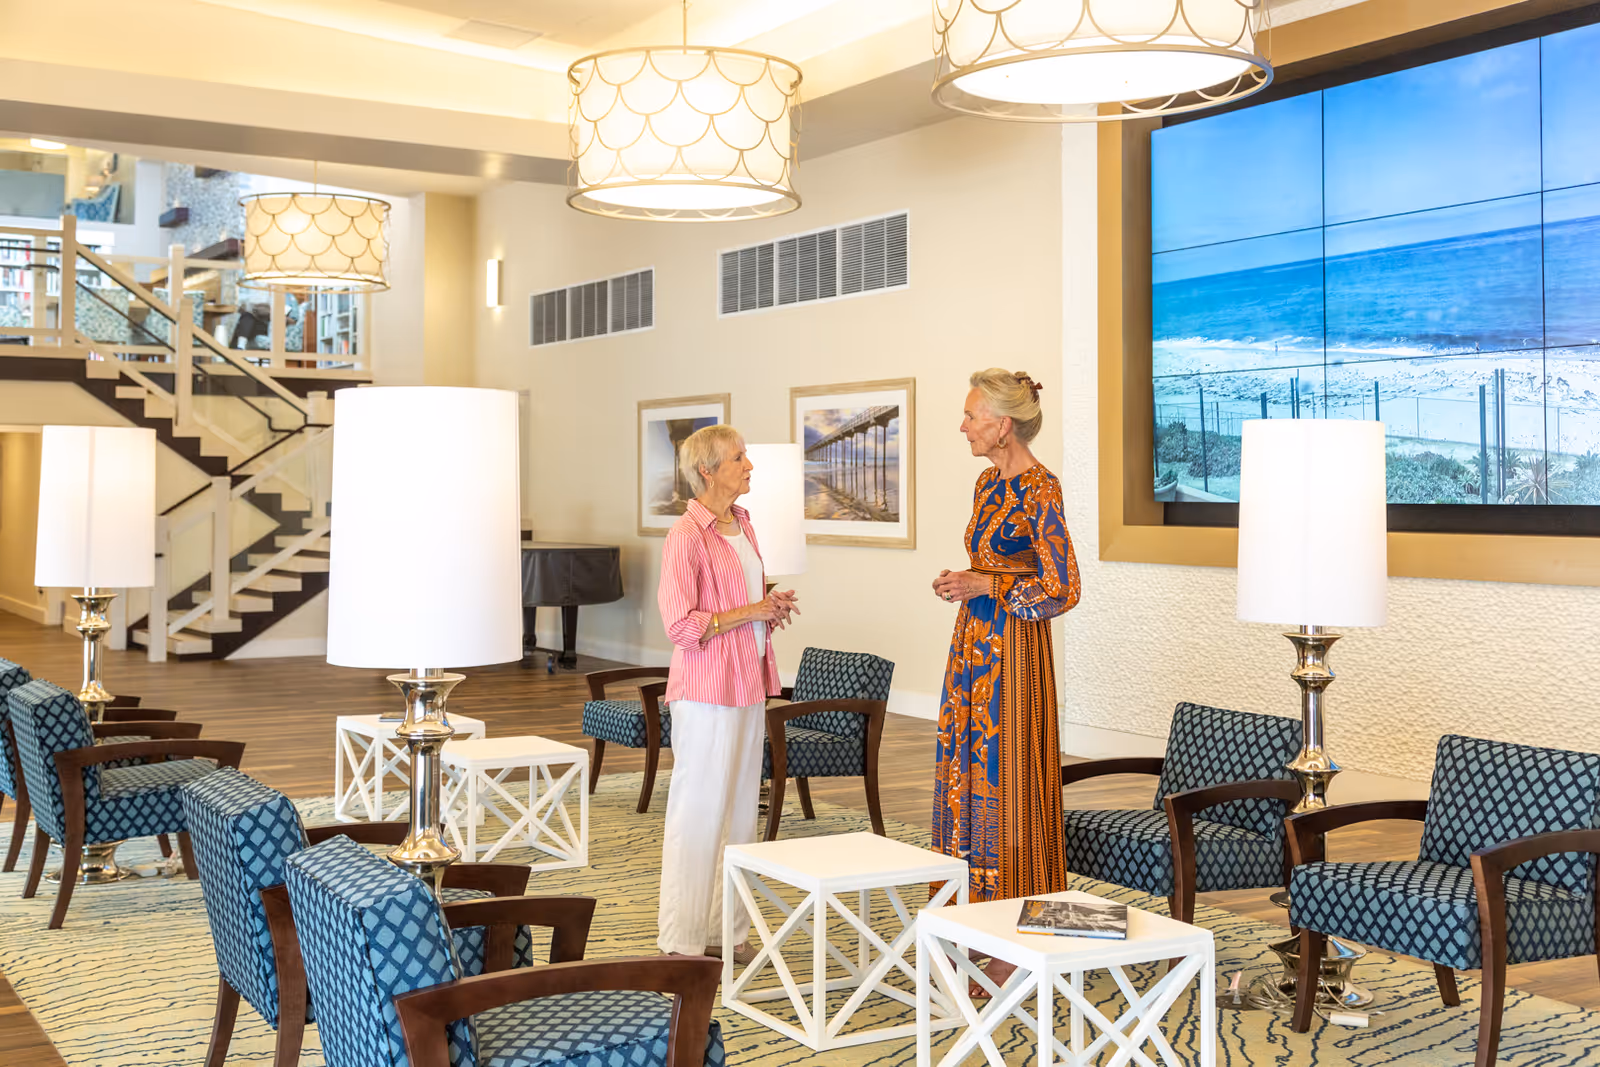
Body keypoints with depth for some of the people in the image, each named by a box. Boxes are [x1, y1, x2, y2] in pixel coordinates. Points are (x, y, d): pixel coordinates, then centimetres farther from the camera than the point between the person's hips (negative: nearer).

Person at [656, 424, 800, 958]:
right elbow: (681, 625, -19)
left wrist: (772, 608, 5)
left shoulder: (741, 525, 12)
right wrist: (750, 612, -18)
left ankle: (726, 931, 24)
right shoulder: (687, 535, -14)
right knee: (698, 812, -2)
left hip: (747, 686, 9)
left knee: (740, 808, 13)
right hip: (706, 690, -9)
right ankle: (683, 941, 8)